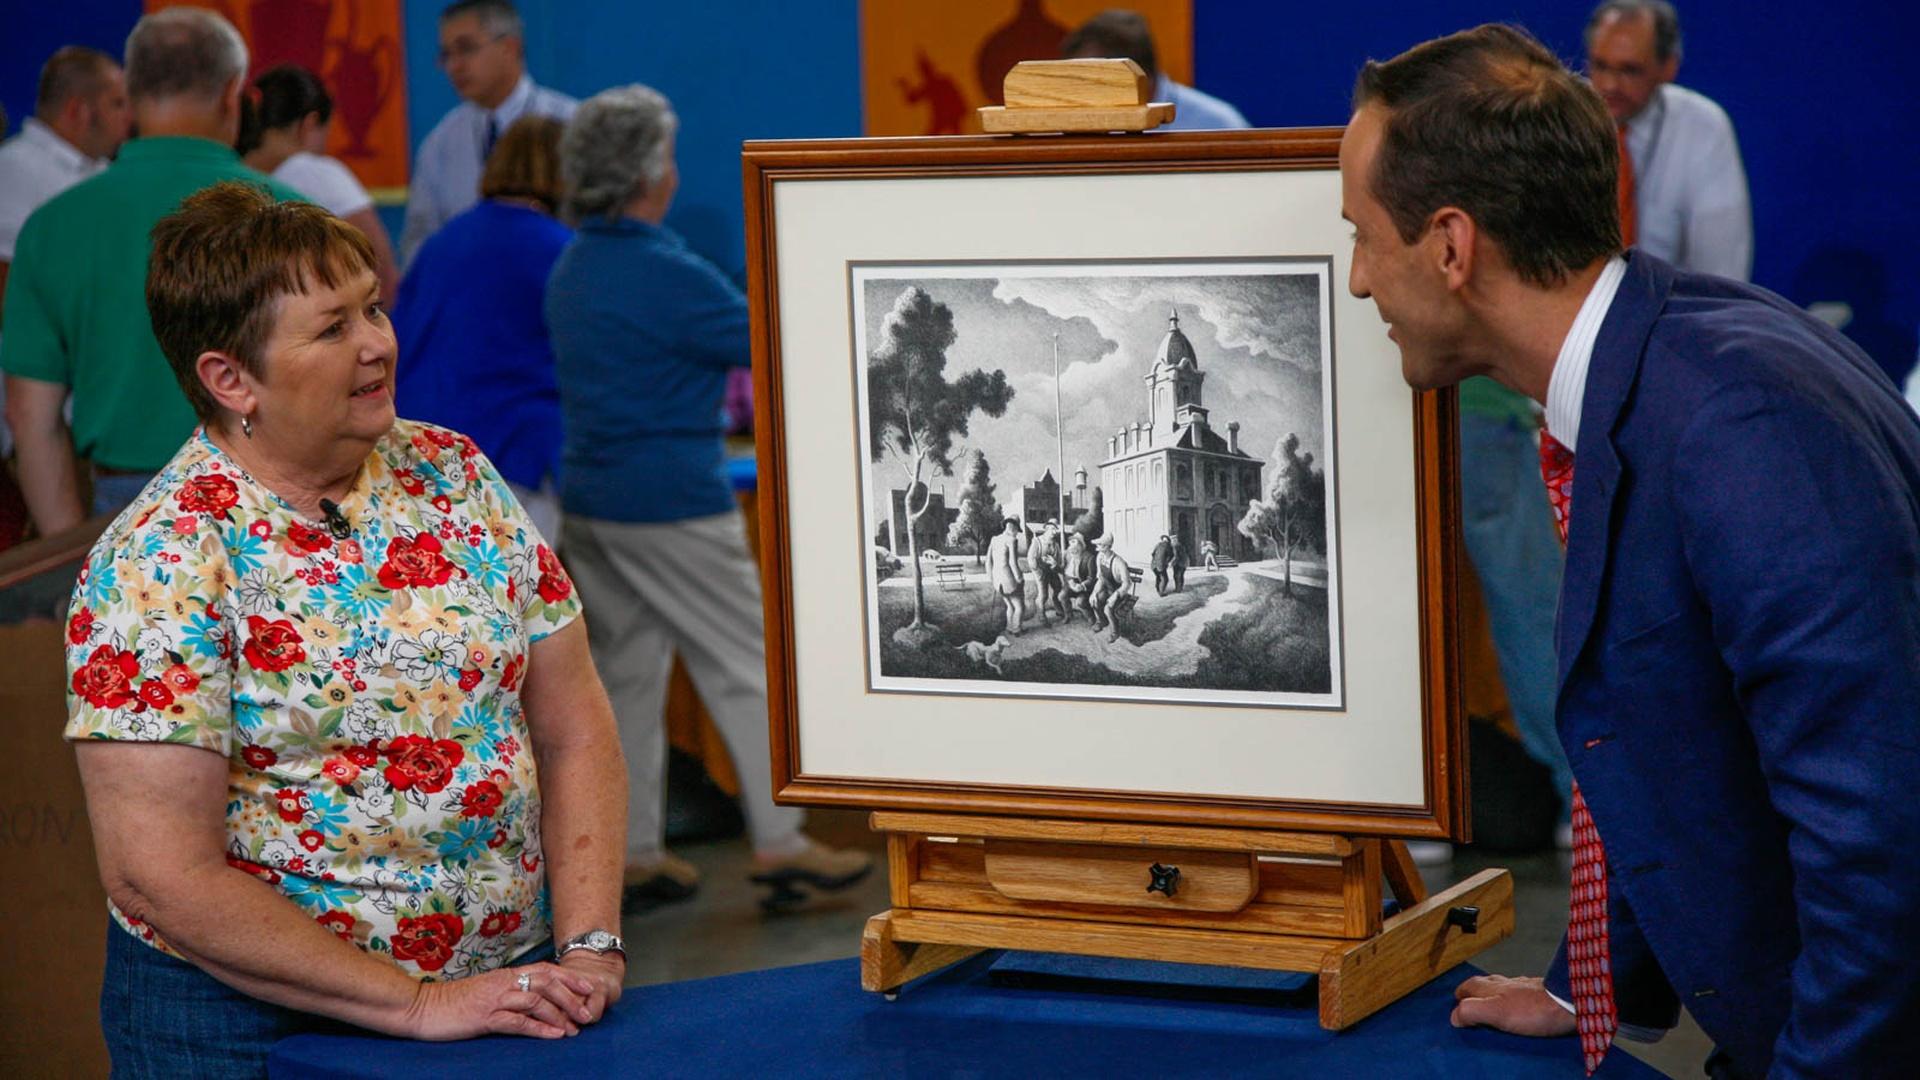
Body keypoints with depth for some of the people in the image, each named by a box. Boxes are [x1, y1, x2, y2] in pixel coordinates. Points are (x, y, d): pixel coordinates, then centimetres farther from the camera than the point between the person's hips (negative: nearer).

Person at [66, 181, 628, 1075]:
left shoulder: (452, 474, 4)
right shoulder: (160, 561, -13)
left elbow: (575, 735, 4)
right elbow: (161, 876, -18)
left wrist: (589, 947, -9)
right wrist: (419, 1005, -19)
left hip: (507, 980, 3)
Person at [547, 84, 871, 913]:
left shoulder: (572, 270, 10)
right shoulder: (666, 274, -17)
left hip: (589, 498, 8)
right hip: (671, 503, -8)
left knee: (628, 668, 11)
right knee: (744, 666, 0)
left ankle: (632, 850, 12)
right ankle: (779, 840, 2)